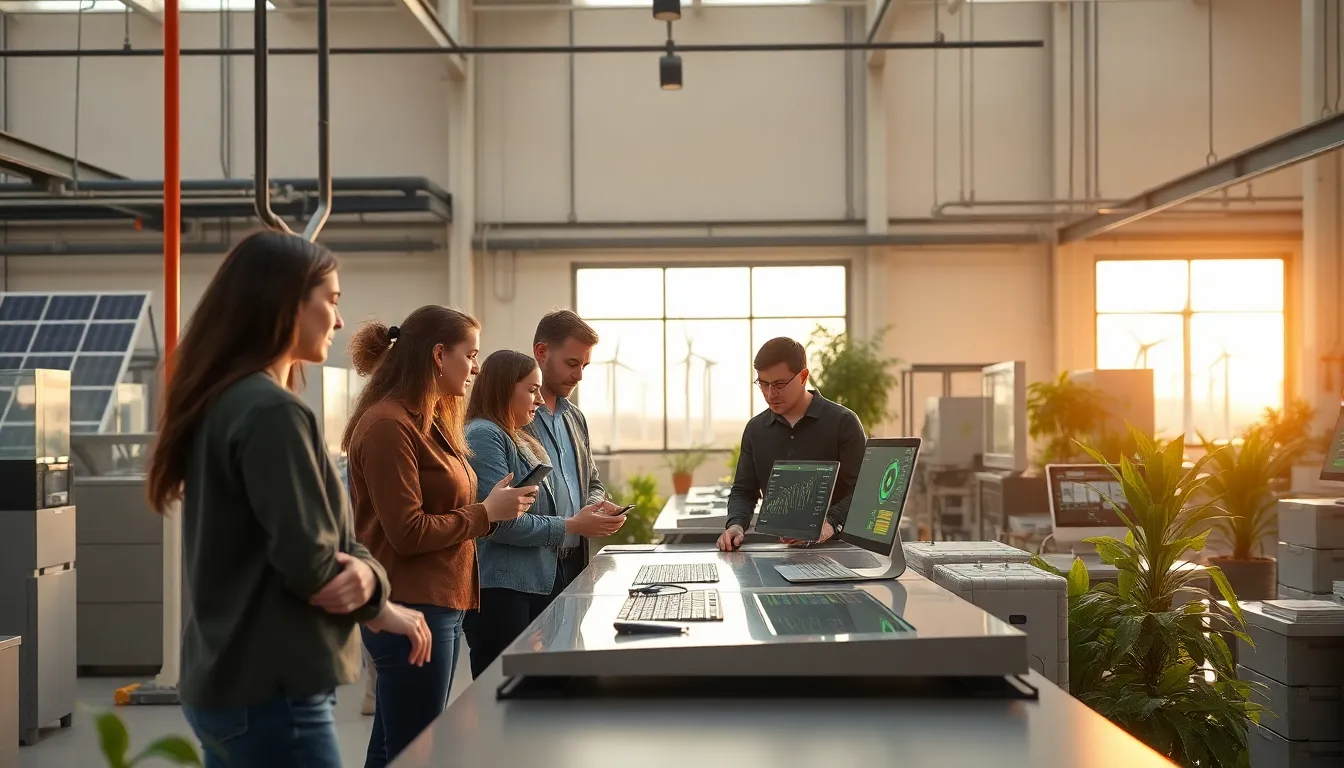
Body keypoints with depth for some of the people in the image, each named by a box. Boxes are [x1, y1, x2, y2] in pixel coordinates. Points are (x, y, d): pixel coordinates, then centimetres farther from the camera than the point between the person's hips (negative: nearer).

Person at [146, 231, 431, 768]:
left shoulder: (226, 401, 12)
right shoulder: (272, 411, -19)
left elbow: (332, 539, 9)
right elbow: (308, 561, -21)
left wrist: (364, 570, -11)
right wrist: (378, 607, -3)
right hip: (271, 696, -9)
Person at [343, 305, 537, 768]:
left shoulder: (429, 422, 15)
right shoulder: (389, 425, -16)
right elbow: (408, 533, -19)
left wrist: (494, 507, 6)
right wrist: (487, 513, -11)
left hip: (437, 606, 10)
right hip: (410, 609, -10)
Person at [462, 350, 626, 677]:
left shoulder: (521, 440, 18)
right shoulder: (484, 436, -12)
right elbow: (502, 522, -20)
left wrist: (591, 519, 5)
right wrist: (571, 526, -13)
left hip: (540, 585, 9)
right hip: (500, 591, -9)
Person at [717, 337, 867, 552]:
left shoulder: (842, 422, -1)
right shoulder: (756, 429, 13)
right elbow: (743, 491, 17)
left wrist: (831, 524, -23)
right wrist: (736, 524, -4)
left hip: (836, 545, -4)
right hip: (776, 544, 4)